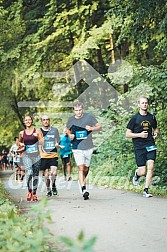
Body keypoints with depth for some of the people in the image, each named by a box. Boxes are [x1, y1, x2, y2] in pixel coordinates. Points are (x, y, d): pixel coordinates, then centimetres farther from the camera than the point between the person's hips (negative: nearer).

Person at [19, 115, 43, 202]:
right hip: (26, 155, 0)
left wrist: (38, 137, -17)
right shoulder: (22, 133, 7)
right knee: (29, 172, -22)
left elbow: (42, 143, -1)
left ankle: (34, 194, 19)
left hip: (36, 155, 1)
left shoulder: (37, 131, 1)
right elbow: (19, 142, 25)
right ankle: (29, 191, -8)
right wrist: (21, 144, 3)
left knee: (35, 175, 6)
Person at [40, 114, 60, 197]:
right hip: (43, 156, 0)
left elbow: (58, 140, 19)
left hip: (53, 154, 0)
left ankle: (53, 186, 11)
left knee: (54, 172, -16)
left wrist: (57, 144, -1)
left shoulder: (54, 130, 7)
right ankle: (48, 190, 20)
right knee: (46, 174, 1)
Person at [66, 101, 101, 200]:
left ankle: (83, 181, 37)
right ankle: (84, 189, -20)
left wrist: (92, 128, -16)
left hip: (88, 147, 1)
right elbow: (68, 130, 23)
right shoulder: (71, 119, 5)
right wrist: (70, 135, 1)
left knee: (86, 168, 11)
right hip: (77, 148, -1)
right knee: (81, 168, -14)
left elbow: (99, 126, 5)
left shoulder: (89, 117, 0)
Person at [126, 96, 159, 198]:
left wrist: (156, 134, 5)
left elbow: (155, 129, 28)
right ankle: (137, 174, 32)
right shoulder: (135, 118, 0)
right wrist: (140, 135, -12)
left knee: (151, 167, -14)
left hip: (150, 145, 3)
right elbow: (128, 134, 2)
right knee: (143, 171, -6)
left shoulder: (152, 117, 11)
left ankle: (146, 190, -5)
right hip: (139, 147, -3)